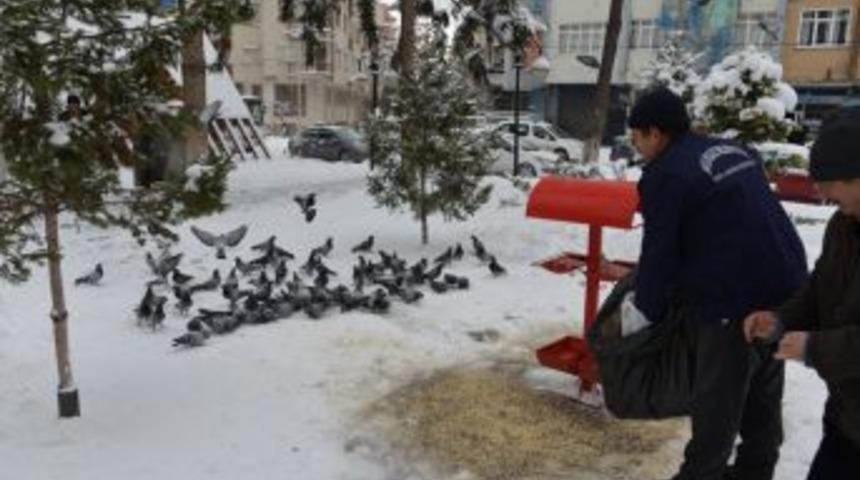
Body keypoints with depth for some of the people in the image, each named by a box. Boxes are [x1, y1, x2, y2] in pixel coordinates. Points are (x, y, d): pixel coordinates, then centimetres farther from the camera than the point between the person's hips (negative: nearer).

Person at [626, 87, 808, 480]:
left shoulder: (665, 175, -13)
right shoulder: (734, 151, 13)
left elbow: (660, 253, -11)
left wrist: (642, 311, 1)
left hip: (734, 299, -9)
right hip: (785, 286, 9)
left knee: (715, 402, 4)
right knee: (764, 394, 21)